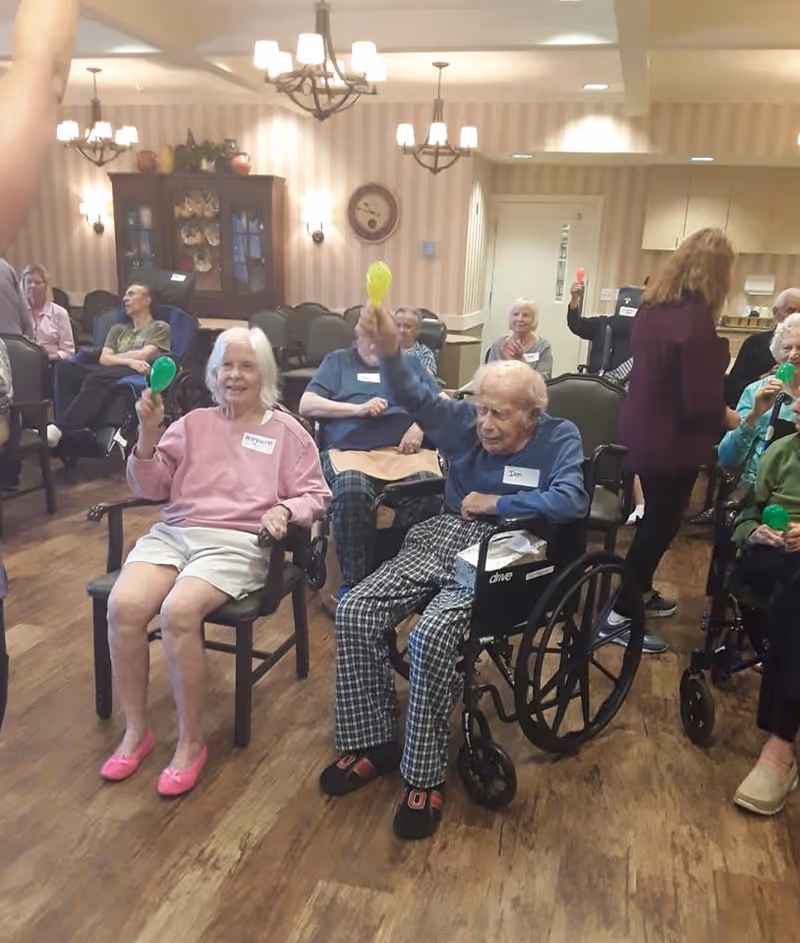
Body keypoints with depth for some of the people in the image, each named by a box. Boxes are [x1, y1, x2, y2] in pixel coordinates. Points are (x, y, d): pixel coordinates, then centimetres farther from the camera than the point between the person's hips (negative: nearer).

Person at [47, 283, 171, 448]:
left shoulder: (160, 328, 17)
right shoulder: (118, 329, 31)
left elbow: (142, 355, 0)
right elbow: (103, 359, 14)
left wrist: (113, 357, 11)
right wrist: (129, 361, -5)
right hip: (110, 373, 6)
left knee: (96, 378, -37)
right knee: (64, 367, -22)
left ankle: (60, 428, -44)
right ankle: (72, 429, -36)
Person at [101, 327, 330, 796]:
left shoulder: (288, 431, 11)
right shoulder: (194, 423, 18)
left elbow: (316, 496, 7)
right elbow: (151, 488, 14)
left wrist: (285, 510, -15)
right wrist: (148, 432, -1)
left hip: (239, 542, -3)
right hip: (173, 532, 4)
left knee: (179, 611, -30)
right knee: (124, 604, -25)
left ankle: (191, 740, -10)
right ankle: (135, 729, -4)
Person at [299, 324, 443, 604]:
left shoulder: (410, 364, 28)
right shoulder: (338, 361, 24)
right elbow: (306, 405, 11)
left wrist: (421, 425, -4)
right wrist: (358, 409, -1)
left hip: (405, 450, 1)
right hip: (350, 449, -1)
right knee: (351, 490, -38)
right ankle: (353, 582, -23)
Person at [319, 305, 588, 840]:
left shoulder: (559, 439, 0)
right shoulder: (468, 424, 9)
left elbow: (571, 502, -17)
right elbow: (417, 398, -4)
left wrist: (495, 503, -10)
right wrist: (390, 351, -24)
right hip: (441, 540, 6)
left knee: (432, 638, -31)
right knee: (355, 613, -13)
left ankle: (425, 776, -11)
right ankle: (374, 742, 4)